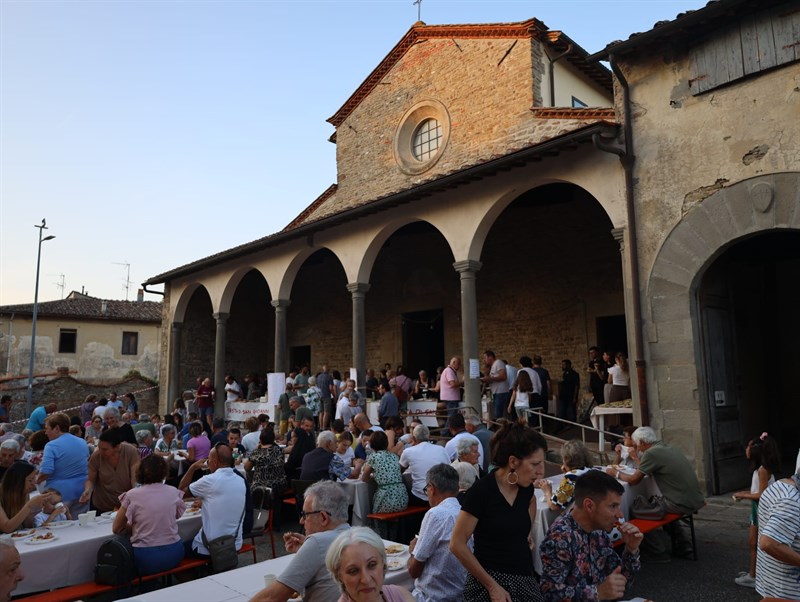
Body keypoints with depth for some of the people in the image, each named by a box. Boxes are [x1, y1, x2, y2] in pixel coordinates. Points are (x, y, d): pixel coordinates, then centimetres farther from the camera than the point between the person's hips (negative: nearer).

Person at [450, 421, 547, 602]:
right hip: (489, 581, -6)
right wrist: (491, 585, -13)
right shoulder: (481, 491, -18)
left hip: (525, 580, 6)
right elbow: (457, 545, -14)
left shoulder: (526, 489, 1)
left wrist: (531, 498, 4)